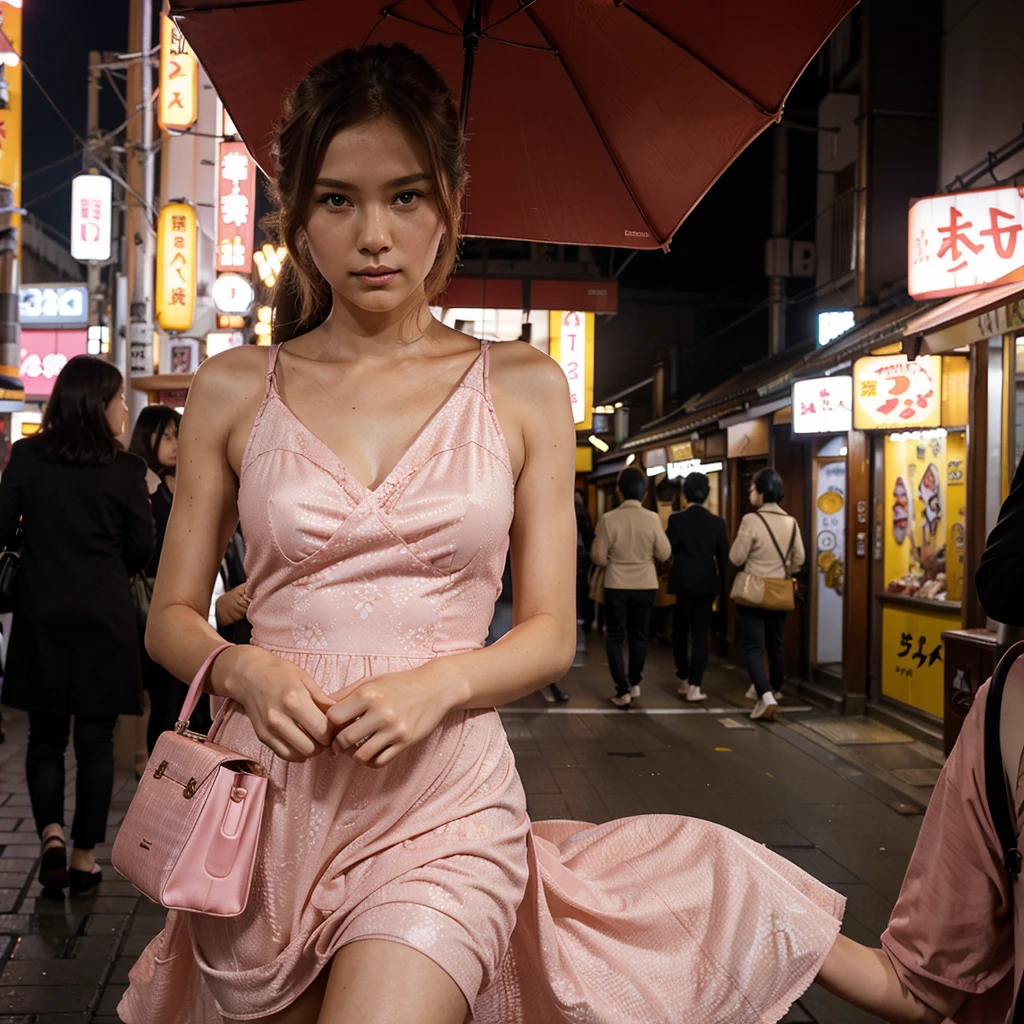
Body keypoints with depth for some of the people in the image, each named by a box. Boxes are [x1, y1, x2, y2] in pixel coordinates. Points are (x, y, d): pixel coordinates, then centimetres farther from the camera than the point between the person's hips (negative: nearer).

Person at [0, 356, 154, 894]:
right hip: (104, 618, -1)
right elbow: (141, 548, -2)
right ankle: (86, 854, 14)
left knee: (45, 735, 15)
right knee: (95, 738, 8)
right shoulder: (125, 469, -7)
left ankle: (51, 833, -1)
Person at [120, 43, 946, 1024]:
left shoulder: (522, 388, 1)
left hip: (442, 800, -2)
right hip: (271, 796, 3)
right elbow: (171, 615, 7)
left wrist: (439, 682, -16)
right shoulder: (234, 390, 2)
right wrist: (243, 669, -14)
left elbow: (550, 633, 2)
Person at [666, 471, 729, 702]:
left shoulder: (676, 519, -9)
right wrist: (722, 583, 13)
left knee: (680, 632, 15)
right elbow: (724, 556, 2)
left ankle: (684, 681, 22)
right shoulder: (717, 522, -2)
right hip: (707, 583, 1)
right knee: (700, 634, 2)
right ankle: (694, 686, -6)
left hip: (682, 582, -1)